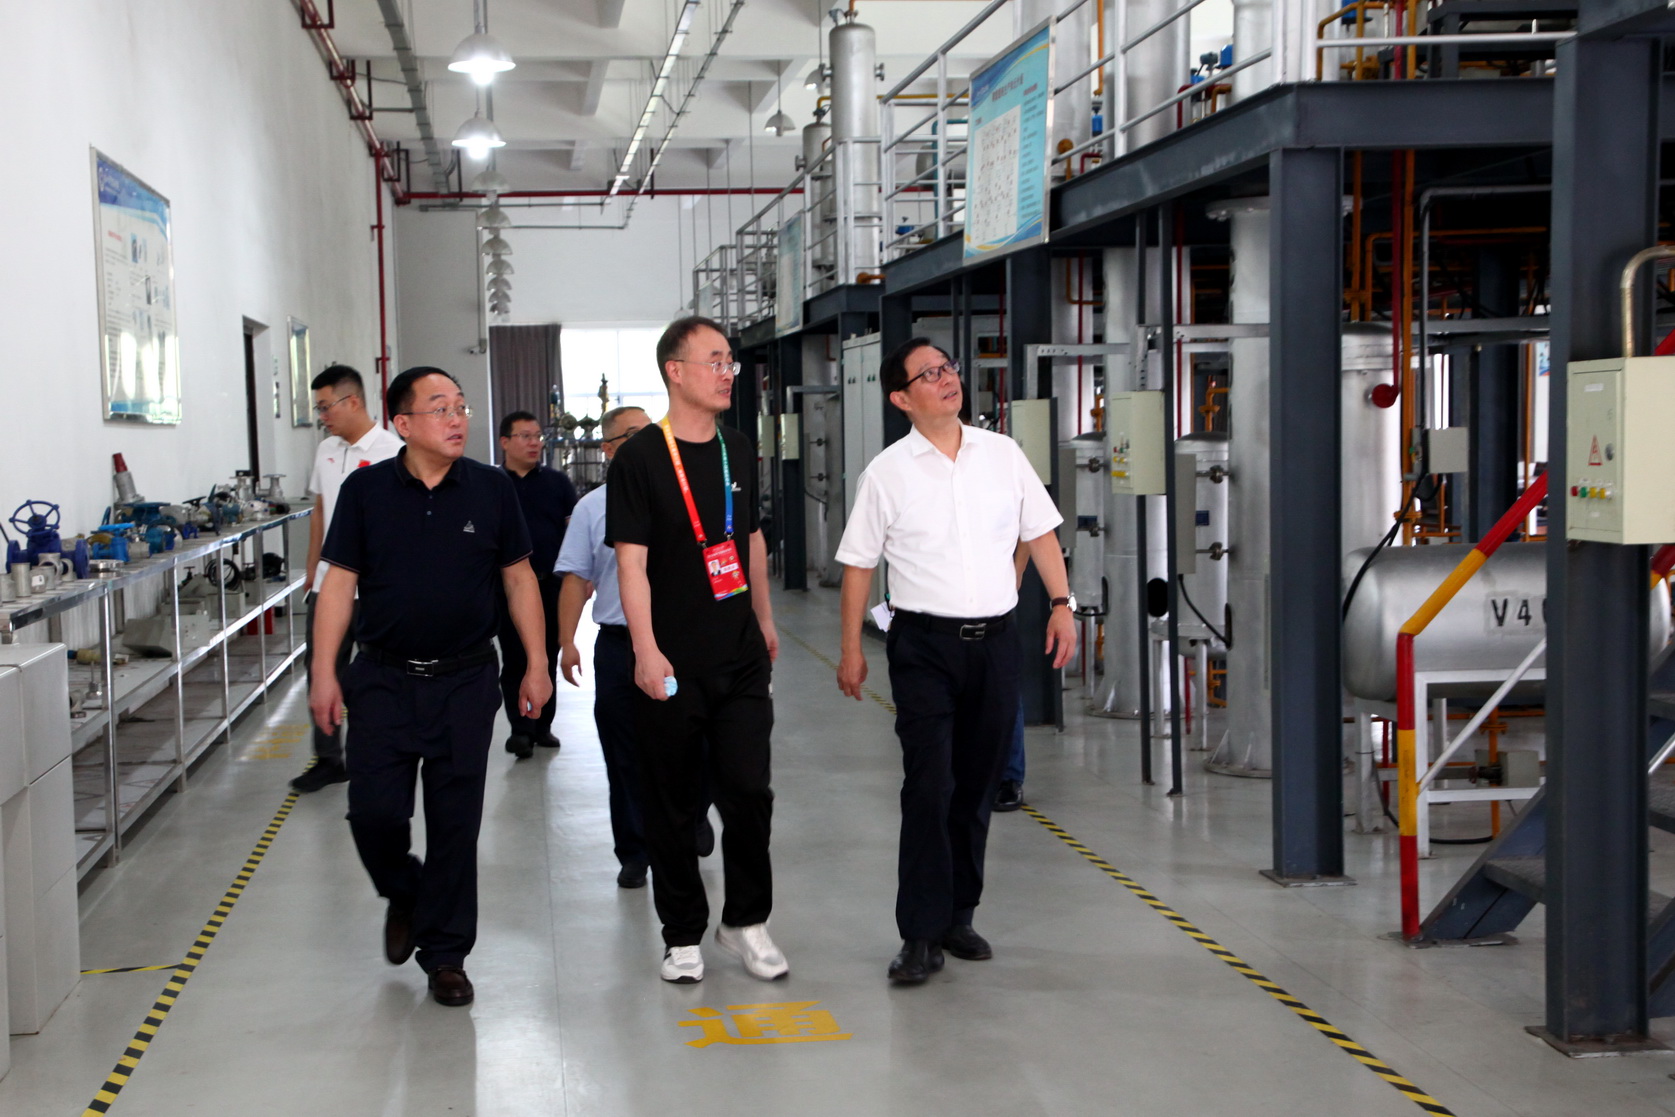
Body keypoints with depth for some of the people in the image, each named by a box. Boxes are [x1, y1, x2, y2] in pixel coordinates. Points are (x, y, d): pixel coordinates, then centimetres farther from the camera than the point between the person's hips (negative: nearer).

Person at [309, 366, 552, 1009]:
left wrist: (536, 664, 3)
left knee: (456, 822, 3)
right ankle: (404, 894, 29)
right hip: (384, 681, 0)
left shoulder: (492, 489, 1)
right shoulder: (366, 490, -1)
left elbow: (518, 578, 7)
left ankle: (445, 955, 17)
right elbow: (340, 583, 1)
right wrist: (325, 673, -4)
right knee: (374, 810, -4)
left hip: (465, 682, 0)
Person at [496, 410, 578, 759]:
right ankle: (520, 729, 4)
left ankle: (542, 726, 18)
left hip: (552, 585, 2)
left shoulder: (557, 482, 9)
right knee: (514, 659, -1)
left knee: (547, 657, 7)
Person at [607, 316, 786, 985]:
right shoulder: (640, 458, -8)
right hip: (670, 665, -4)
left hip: (741, 658, 4)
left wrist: (764, 621, 24)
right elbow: (631, 561, -12)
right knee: (672, 804, 6)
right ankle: (682, 935, 20)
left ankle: (746, 921, 19)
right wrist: (646, 650, -20)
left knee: (748, 792, 1)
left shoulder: (738, 451, 11)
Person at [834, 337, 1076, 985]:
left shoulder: (1002, 454, 7)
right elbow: (859, 563, 3)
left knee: (977, 787, 10)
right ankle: (921, 936, -5)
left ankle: (958, 918, 23)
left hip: (995, 639, 3)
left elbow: (1040, 532, 13)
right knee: (929, 788, -10)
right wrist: (851, 649, 2)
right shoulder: (887, 473, -1)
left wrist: (1061, 604, 3)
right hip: (924, 645, -3)